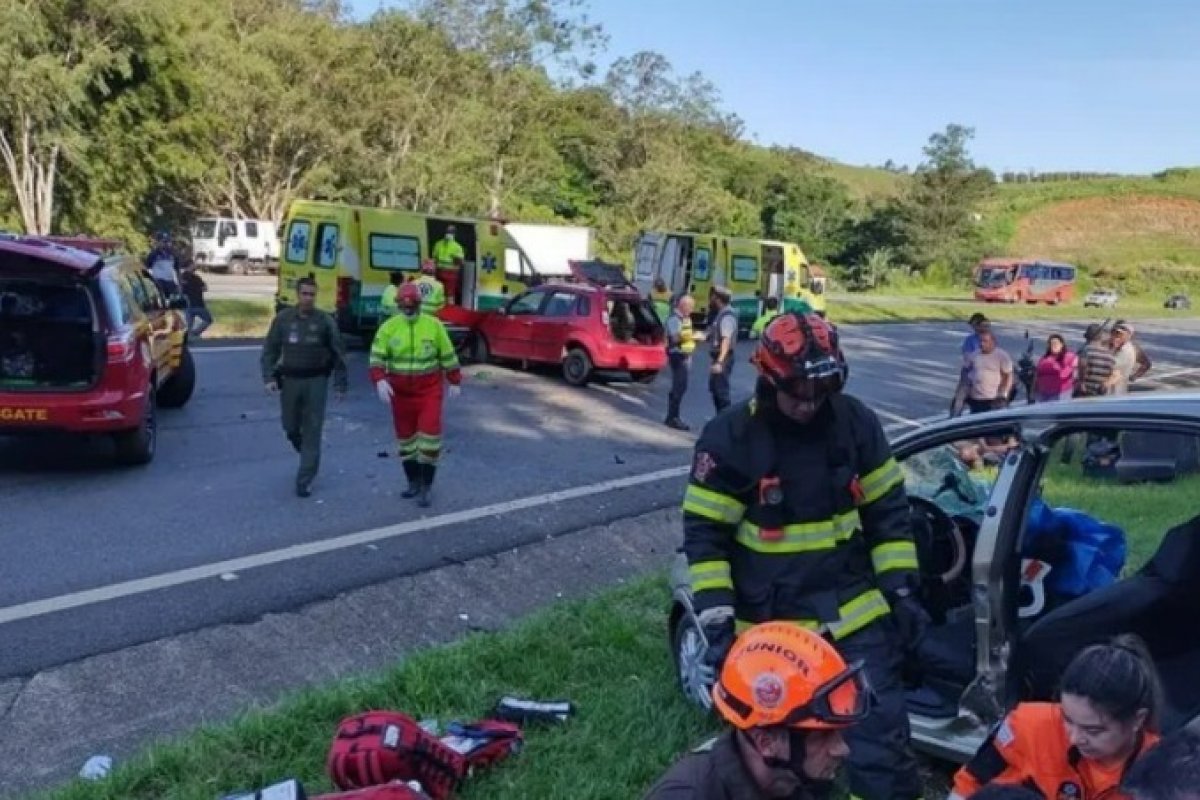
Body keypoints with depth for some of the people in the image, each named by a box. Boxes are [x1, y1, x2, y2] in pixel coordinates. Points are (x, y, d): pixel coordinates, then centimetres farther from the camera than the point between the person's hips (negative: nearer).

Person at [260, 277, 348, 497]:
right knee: (291, 428, 12)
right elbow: (270, 350, 6)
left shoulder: (325, 320, -2)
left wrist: (340, 384, -2)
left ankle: (305, 481, 3)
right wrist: (269, 377, -6)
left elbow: (338, 354, 1)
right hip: (289, 380, 2)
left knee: (312, 431, -3)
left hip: (316, 381, -2)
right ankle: (308, 457, 41)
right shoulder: (283, 318, 2)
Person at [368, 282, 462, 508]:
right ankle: (413, 482, 30)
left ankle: (426, 487, 2)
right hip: (400, 391, 2)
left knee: (429, 435, -11)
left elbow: (448, 356, 4)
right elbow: (377, 357, -7)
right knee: (405, 437, 12)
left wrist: (455, 382, 8)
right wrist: (380, 380, -22)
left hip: (429, 390, -2)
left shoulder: (434, 325, -5)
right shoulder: (388, 327, -3)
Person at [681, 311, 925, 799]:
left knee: (880, 733, 4)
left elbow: (888, 511, 5)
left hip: (853, 611, 1)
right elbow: (704, 534, -9)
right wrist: (716, 619, -13)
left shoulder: (855, 422, -5)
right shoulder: (729, 437, -13)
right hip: (769, 624, -1)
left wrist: (900, 589, 2)